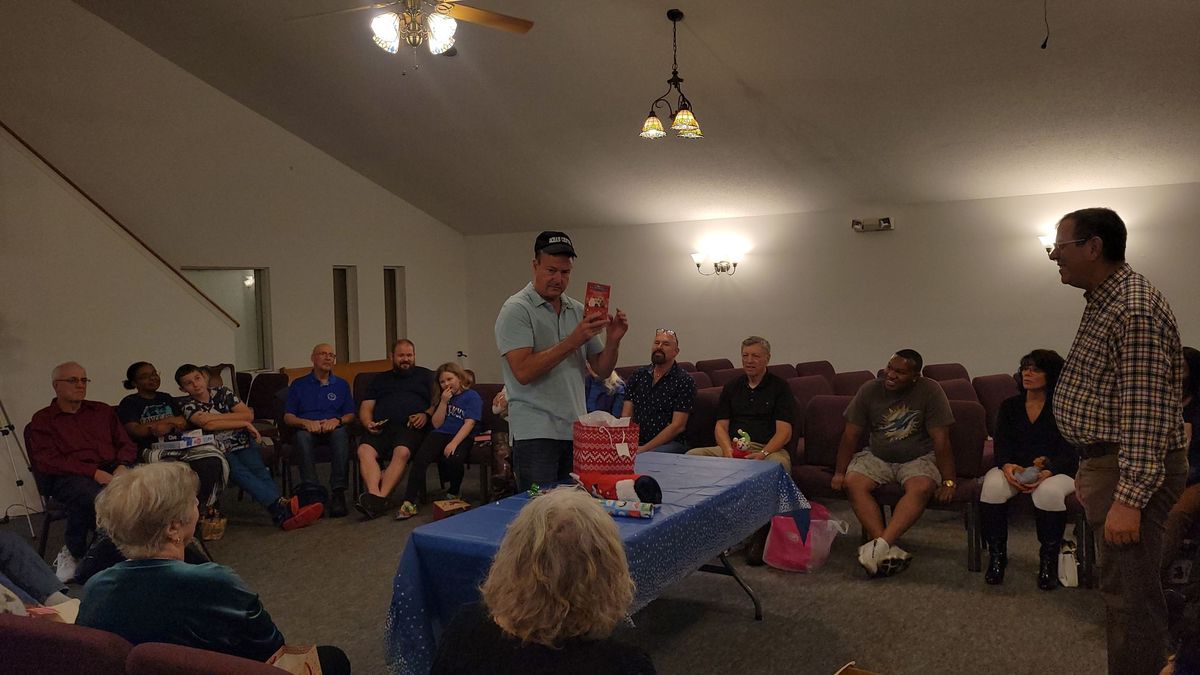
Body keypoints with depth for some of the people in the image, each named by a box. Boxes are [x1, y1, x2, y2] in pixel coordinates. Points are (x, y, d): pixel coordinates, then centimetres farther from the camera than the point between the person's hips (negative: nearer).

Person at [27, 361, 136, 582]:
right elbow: (47, 461, -3)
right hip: (67, 476, -3)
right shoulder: (42, 420, 12)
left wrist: (122, 467, -5)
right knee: (95, 496, -39)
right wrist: (94, 472, -17)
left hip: (111, 469, 4)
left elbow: (127, 444, 20)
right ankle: (73, 553, -11)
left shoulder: (102, 411, 25)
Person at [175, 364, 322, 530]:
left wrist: (216, 416, -7)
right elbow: (207, 424, -14)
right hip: (218, 450, -3)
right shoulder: (186, 404, 5)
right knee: (240, 473, -32)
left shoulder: (222, 392, 14)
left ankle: (283, 514, -49)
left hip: (243, 443, 3)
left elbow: (248, 415, 2)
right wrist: (244, 423, -11)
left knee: (259, 470, -26)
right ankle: (282, 505, -53)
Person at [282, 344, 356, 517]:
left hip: (333, 428, 0)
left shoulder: (341, 385, 25)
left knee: (340, 432, -37)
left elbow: (351, 415, 15)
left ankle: (338, 493, -44)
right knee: (303, 436, -37)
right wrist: (306, 422, -10)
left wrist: (337, 420, -8)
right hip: (308, 428, 0)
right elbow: (288, 417, 12)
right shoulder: (299, 385, 21)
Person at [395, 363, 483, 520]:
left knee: (453, 458, -35)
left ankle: (454, 493, -5)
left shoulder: (472, 396, 3)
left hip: (462, 437, -4)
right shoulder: (443, 397, 21)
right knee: (420, 458, -25)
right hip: (441, 434, 4)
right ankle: (409, 504, -27)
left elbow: (469, 423, -8)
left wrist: (453, 443, -20)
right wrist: (443, 402, -1)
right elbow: (437, 424, 12)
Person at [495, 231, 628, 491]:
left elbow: (602, 370, 12)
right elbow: (523, 371, -19)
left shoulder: (578, 310, 12)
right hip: (535, 434, -6)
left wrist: (613, 341, -8)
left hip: (576, 431, 6)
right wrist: (573, 341, -21)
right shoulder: (516, 309, -6)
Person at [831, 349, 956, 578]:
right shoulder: (870, 390, -5)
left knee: (922, 488, -34)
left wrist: (948, 481, -17)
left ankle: (880, 544, -38)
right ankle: (889, 550, -32)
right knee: (853, 484, -26)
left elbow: (941, 440, -13)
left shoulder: (930, 391, -12)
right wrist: (840, 472, -6)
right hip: (877, 456, 2)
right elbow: (851, 434, -1)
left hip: (918, 458, -2)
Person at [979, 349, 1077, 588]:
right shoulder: (1009, 406, 14)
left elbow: (1069, 452, -6)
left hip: (1058, 470, -2)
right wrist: (1007, 466, -20)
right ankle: (996, 555, -17)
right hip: (1015, 468, 3)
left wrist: (1047, 472, -26)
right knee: (993, 485, -31)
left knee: (1049, 492, -37)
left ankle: (1049, 560, -16)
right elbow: (1001, 444, 4)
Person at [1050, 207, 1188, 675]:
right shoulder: (1104, 300, 13)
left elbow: (1146, 413, -25)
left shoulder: (1135, 310, -21)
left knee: (1131, 595, -4)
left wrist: (1130, 498, -26)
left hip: (1133, 470, -11)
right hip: (1108, 461, 11)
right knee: (1121, 586, 20)